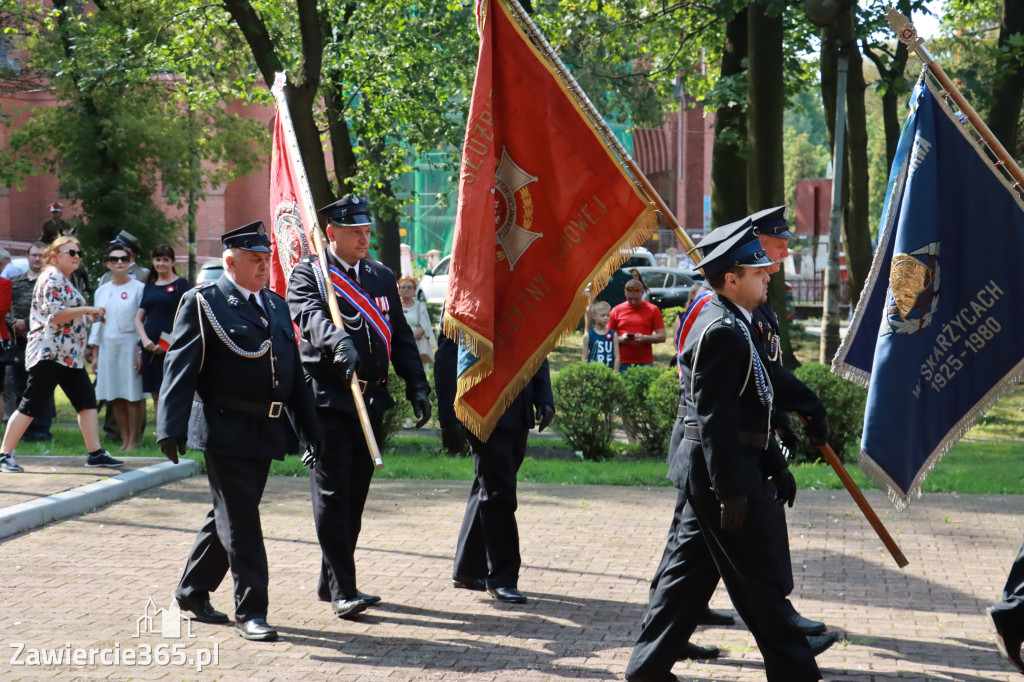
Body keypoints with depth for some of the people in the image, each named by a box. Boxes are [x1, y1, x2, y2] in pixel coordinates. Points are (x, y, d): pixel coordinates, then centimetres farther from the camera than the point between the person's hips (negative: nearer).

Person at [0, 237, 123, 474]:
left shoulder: (64, 281, 20)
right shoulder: (52, 278, -10)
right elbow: (54, 314, -21)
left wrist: (88, 317, 15)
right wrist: (87, 310, -18)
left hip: (70, 355, 10)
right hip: (49, 353, -10)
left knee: (87, 401, 4)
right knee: (31, 405, -7)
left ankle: (95, 453, 5)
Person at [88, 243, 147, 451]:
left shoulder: (139, 288, -2)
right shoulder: (102, 291, 13)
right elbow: (97, 323, 15)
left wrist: (141, 351, -12)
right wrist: (95, 354, 12)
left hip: (131, 347, -5)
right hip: (107, 347, 5)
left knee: (133, 396, -4)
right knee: (115, 397, 5)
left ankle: (133, 440, 2)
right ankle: (124, 439, 13)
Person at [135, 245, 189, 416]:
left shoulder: (180, 284, 0)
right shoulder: (149, 286, 17)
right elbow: (139, 318, 15)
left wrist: (168, 344, -15)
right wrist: (145, 340, -4)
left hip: (171, 348, -6)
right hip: (150, 348, 6)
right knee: (156, 395, 8)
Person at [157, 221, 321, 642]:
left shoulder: (277, 306, 17)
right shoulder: (202, 303, -4)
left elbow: (293, 369, 19)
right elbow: (180, 368, -11)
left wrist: (309, 429, 14)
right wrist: (172, 428, -21)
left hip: (266, 433, 7)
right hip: (224, 429, -7)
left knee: (231, 516, 15)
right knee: (239, 519, -7)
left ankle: (193, 591, 29)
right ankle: (249, 611, -3)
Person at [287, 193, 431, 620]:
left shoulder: (382, 278, 16)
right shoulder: (308, 275, -2)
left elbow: (401, 336, 16)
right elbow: (310, 315, -23)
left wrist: (417, 387, 6)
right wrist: (338, 342, -43)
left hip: (370, 403, 6)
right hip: (327, 399, -6)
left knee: (355, 496, 11)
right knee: (332, 495, -8)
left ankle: (331, 584, 21)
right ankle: (343, 591, -9)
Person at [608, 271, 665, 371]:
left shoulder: (652, 310, 7)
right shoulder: (616, 311, 10)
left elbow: (662, 337, 5)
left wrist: (644, 338, -12)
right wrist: (621, 339, -9)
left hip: (645, 363, -1)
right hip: (622, 363, 1)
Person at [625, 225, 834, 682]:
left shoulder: (731, 326, 16)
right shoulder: (723, 331, -17)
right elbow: (715, 419, -22)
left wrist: (775, 466, 21)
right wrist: (732, 491, -22)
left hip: (704, 473, 11)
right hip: (720, 472, -11)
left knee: (688, 571, 13)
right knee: (758, 580, -2)